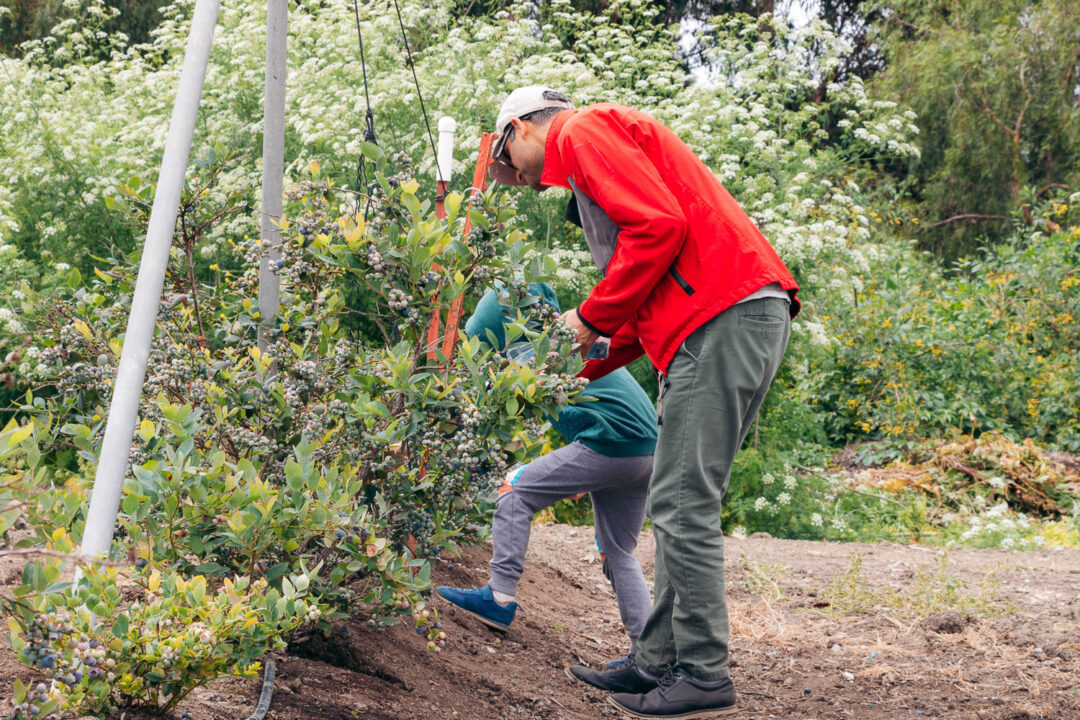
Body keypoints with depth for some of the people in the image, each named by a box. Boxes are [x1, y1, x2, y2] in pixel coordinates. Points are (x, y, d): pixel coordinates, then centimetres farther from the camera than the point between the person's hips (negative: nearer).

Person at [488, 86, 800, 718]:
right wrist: (582, 367, 23)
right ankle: (659, 663, 17)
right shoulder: (608, 149, 31)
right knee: (679, 506, 12)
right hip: (748, 317, 10)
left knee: (683, 506, -8)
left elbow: (660, 225, -16)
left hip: (725, 316, -10)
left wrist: (593, 317, -6)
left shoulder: (582, 132, 1)